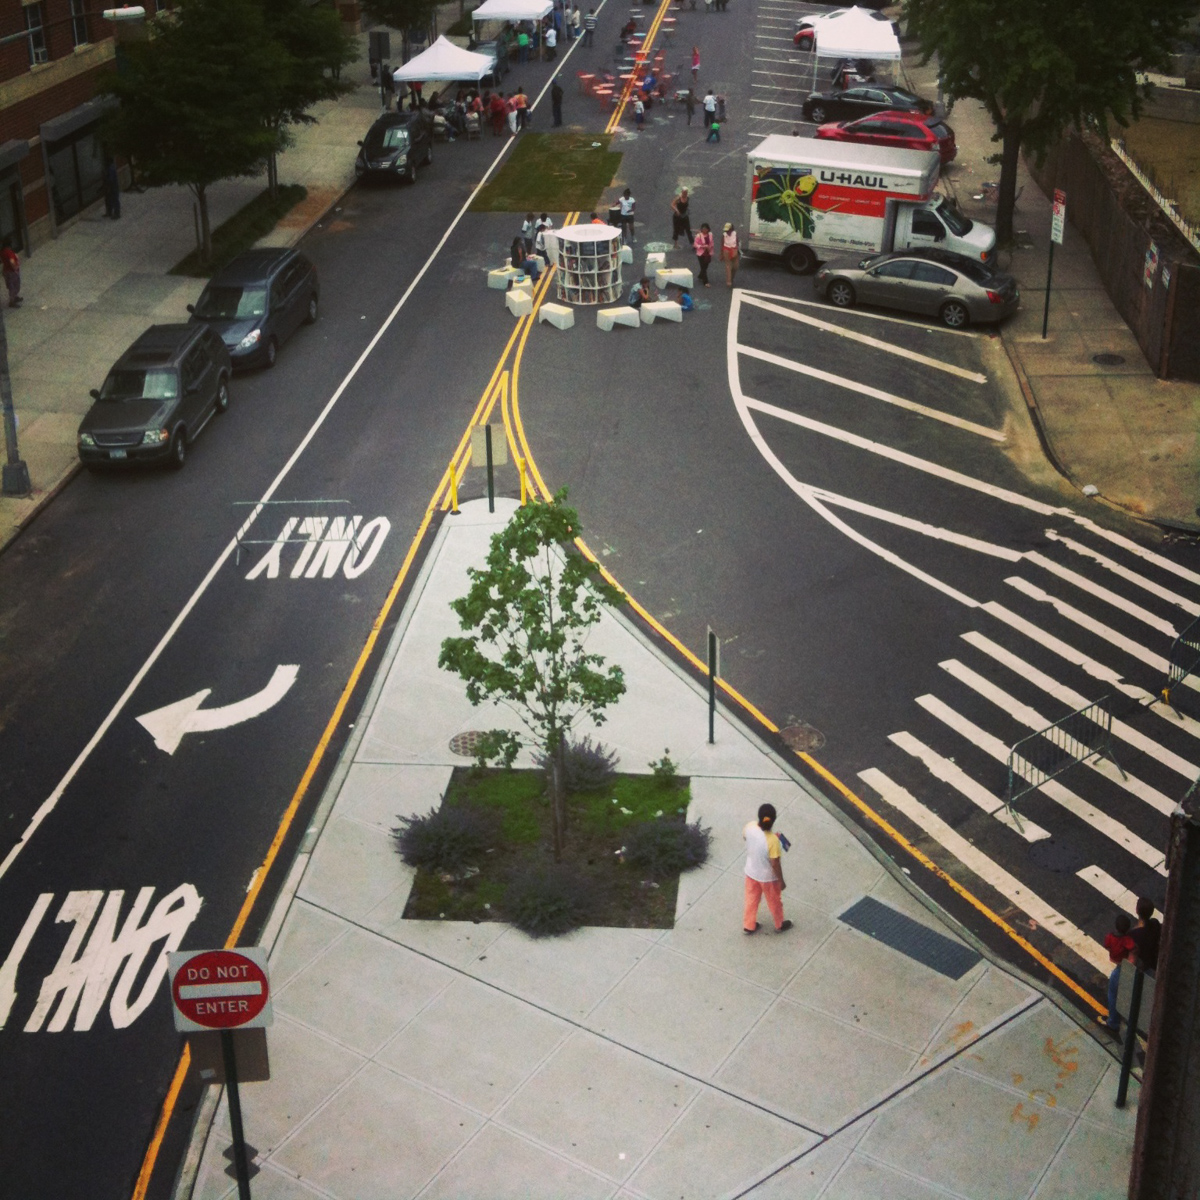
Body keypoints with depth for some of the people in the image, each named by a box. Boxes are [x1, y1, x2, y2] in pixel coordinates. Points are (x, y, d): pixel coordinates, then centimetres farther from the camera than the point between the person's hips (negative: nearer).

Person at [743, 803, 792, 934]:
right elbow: (775, 864, -26)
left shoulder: (750, 826, -23)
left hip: (751, 871, 5)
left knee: (751, 899, 28)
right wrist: (781, 881, -10)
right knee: (774, 901, 24)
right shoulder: (772, 841, -39)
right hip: (768, 877, -5)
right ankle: (779, 925, 48)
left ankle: (749, 926, 47)